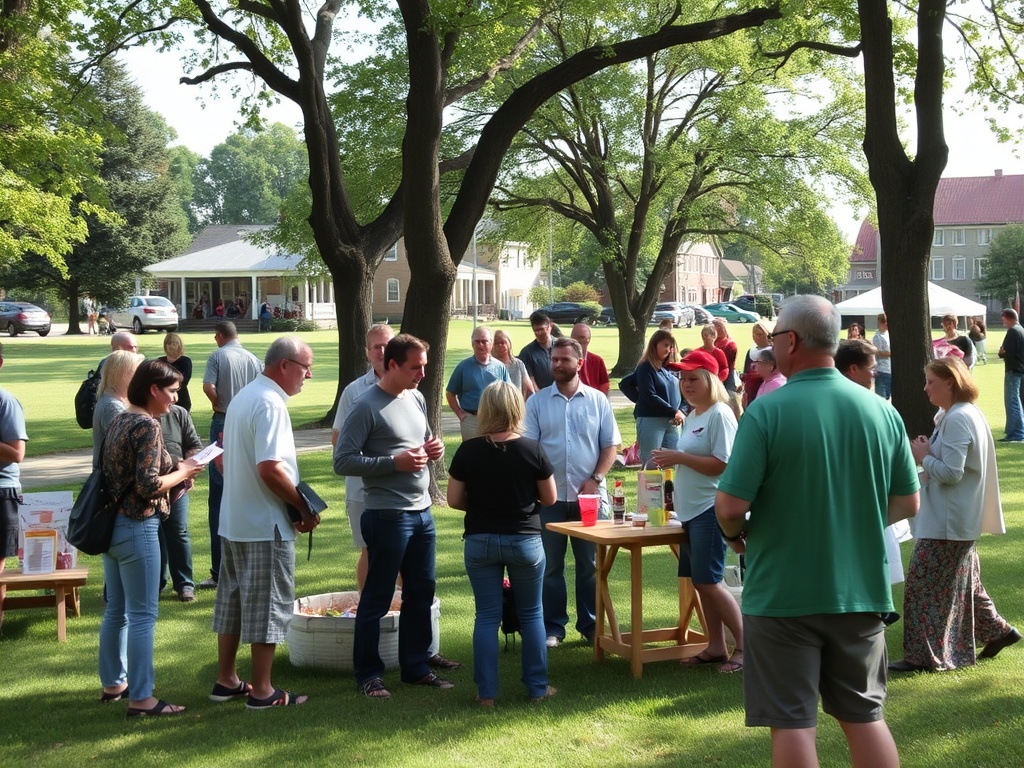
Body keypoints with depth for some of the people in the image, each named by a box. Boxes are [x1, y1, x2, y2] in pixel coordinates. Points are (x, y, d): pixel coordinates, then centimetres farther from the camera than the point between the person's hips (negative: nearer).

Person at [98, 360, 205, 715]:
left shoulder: (120, 421, 11)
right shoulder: (147, 426, -16)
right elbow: (149, 486, -23)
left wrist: (177, 468, 10)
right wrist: (182, 473, -7)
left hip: (111, 524, 9)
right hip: (137, 529, -9)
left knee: (116, 610, 18)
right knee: (142, 615, -3)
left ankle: (113, 683, 28)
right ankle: (140, 698, 0)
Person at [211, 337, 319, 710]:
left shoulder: (243, 397, 13)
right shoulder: (270, 404, -19)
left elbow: (226, 458, 20)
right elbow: (270, 469, -26)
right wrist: (305, 508, -16)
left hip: (233, 521, 10)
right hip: (266, 525, -10)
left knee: (233, 600, 16)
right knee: (268, 606, -1)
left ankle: (226, 680, 23)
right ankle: (262, 691, 4)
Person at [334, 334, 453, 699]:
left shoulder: (416, 398, 10)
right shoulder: (367, 407, -13)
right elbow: (343, 461, -17)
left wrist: (434, 448, 2)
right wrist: (395, 463, -21)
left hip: (422, 512, 8)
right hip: (387, 515, -8)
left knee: (421, 593, 15)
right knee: (377, 599, 3)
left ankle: (416, 666, 27)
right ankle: (368, 674, 14)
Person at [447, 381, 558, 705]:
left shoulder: (468, 451, -9)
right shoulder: (532, 450, -10)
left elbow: (454, 500, -3)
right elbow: (549, 498, -1)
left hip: (480, 542, 1)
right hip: (525, 541, -1)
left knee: (487, 616, 8)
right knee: (531, 614, 13)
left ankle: (486, 692, 9)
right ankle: (537, 687, 17)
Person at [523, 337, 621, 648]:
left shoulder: (597, 400, 3)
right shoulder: (537, 402, 2)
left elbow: (610, 445, 4)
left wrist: (595, 479, -8)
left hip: (589, 495, 0)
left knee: (590, 564, 7)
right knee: (550, 565, 6)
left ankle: (591, 625, 16)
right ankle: (552, 627, 14)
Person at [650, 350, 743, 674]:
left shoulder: (719, 415, -13)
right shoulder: (692, 416, 15)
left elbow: (723, 464, -20)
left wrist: (680, 457, -19)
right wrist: (672, 462, 6)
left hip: (710, 510, -9)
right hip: (690, 510, 9)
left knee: (708, 582, -8)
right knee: (700, 582, 11)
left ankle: (745, 645, 1)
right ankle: (716, 647, 20)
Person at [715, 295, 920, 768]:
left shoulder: (766, 412, -15)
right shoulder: (881, 411, -1)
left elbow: (730, 506, -18)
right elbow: (908, 503, 6)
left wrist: (735, 534, 4)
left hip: (783, 594, -4)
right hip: (861, 590, 4)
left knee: (792, 724, 5)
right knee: (865, 715, 16)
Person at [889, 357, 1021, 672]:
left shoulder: (957, 420, -21)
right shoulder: (966, 413, 12)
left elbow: (951, 472, -26)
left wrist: (924, 457, -11)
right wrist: (929, 456, 5)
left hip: (946, 522, -11)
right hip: (961, 519, 11)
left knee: (924, 587, -4)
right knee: (962, 583, 21)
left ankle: (923, 655, 2)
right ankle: (997, 630, 28)